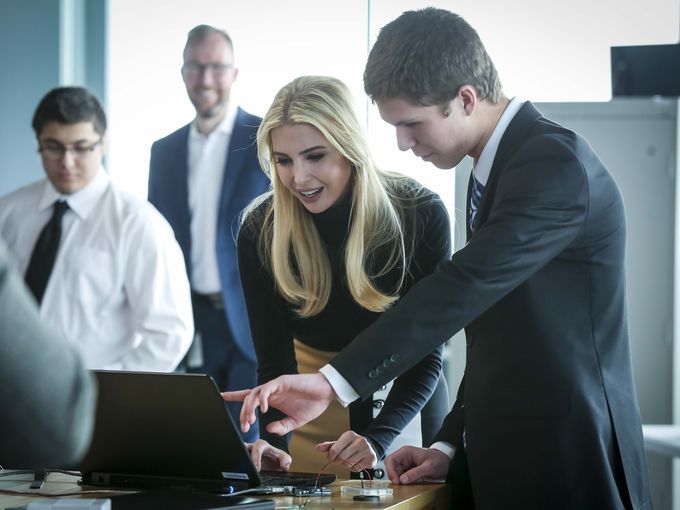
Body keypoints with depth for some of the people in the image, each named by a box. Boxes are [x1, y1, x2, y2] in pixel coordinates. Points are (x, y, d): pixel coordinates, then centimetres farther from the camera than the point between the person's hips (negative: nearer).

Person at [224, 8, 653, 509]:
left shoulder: (555, 162, -16)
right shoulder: (495, 169, 14)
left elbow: (463, 289, -28)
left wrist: (334, 382, -32)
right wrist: (450, 447, 9)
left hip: (563, 469, -8)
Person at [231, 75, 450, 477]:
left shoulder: (421, 214, -22)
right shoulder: (261, 231, -19)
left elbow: (426, 355, -20)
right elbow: (274, 362, -17)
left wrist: (377, 438, -35)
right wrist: (272, 443, -35)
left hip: (405, 402, 0)